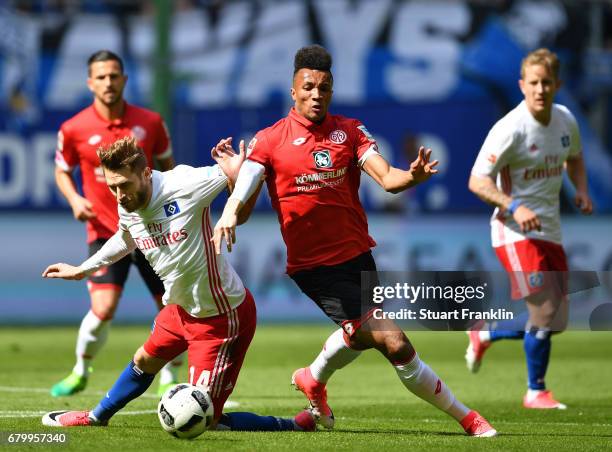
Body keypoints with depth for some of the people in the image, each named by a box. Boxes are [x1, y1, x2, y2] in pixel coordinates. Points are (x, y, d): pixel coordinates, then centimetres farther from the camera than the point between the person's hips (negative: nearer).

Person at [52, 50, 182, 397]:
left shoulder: (150, 122, -1)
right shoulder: (74, 129, -6)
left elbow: (167, 167, 13)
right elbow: (62, 171, 10)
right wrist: (75, 200, -9)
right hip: (106, 232, -2)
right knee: (103, 309, -18)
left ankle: (170, 381, 23)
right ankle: (81, 372, 8)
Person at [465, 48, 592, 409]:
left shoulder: (566, 121, 4)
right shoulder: (510, 129, -17)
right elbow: (477, 181, -17)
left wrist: (582, 190, 6)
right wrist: (514, 207, -31)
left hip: (551, 231, 7)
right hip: (515, 231, -7)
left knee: (556, 322, 7)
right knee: (544, 311, -15)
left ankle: (485, 336, 30)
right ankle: (536, 392, 3)